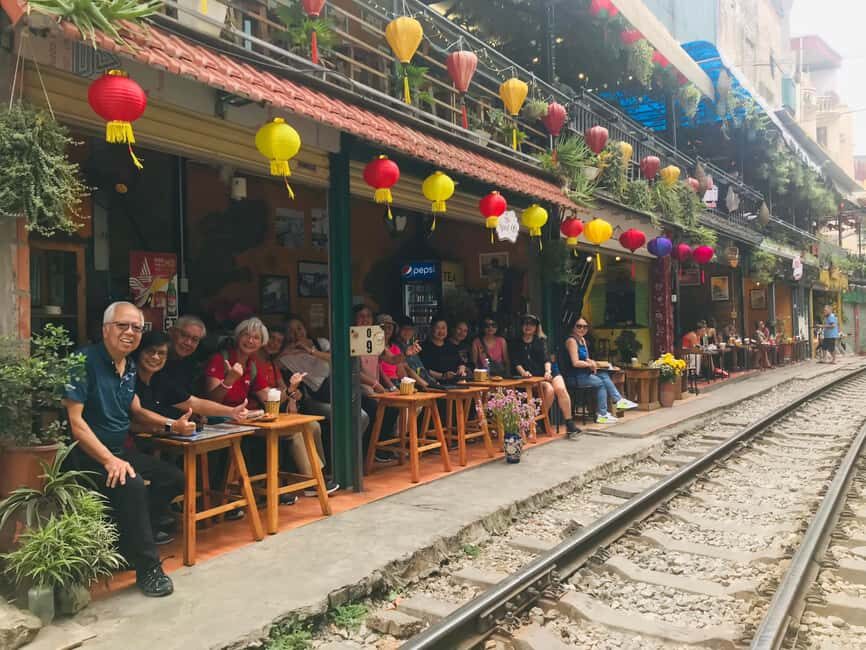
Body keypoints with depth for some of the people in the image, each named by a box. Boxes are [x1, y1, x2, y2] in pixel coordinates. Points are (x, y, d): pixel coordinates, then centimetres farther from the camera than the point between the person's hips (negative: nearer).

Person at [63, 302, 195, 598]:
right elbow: (74, 420, -22)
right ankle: (148, 568, -20)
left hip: (121, 449, 9)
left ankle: (124, 540, 5)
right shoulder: (86, 361, -16)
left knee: (174, 478, 1)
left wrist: (172, 425, 2)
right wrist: (109, 460, -30)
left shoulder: (129, 366, 9)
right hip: (88, 454, -9)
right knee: (131, 484, -32)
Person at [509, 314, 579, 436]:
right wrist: (523, 372, -19)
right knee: (549, 389, -31)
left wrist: (548, 371, -13)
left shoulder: (541, 340, 19)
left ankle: (570, 424, -26)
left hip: (546, 372, 2)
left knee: (561, 388, -26)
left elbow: (546, 358, 6)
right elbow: (516, 362, 1)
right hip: (531, 376, -2)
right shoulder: (515, 343, 14)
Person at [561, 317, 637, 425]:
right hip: (573, 377, -8)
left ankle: (619, 400, -3)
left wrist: (591, 363, -4)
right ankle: (602, 414, -7)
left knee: (604, 375, -2)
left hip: (582, 374, 9)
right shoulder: (571, 340, -15)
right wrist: (590, 364, -7)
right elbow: (575, 363, -22)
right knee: (601, 383, -11)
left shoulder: (583, 340, 14)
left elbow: (586, 359, 19)